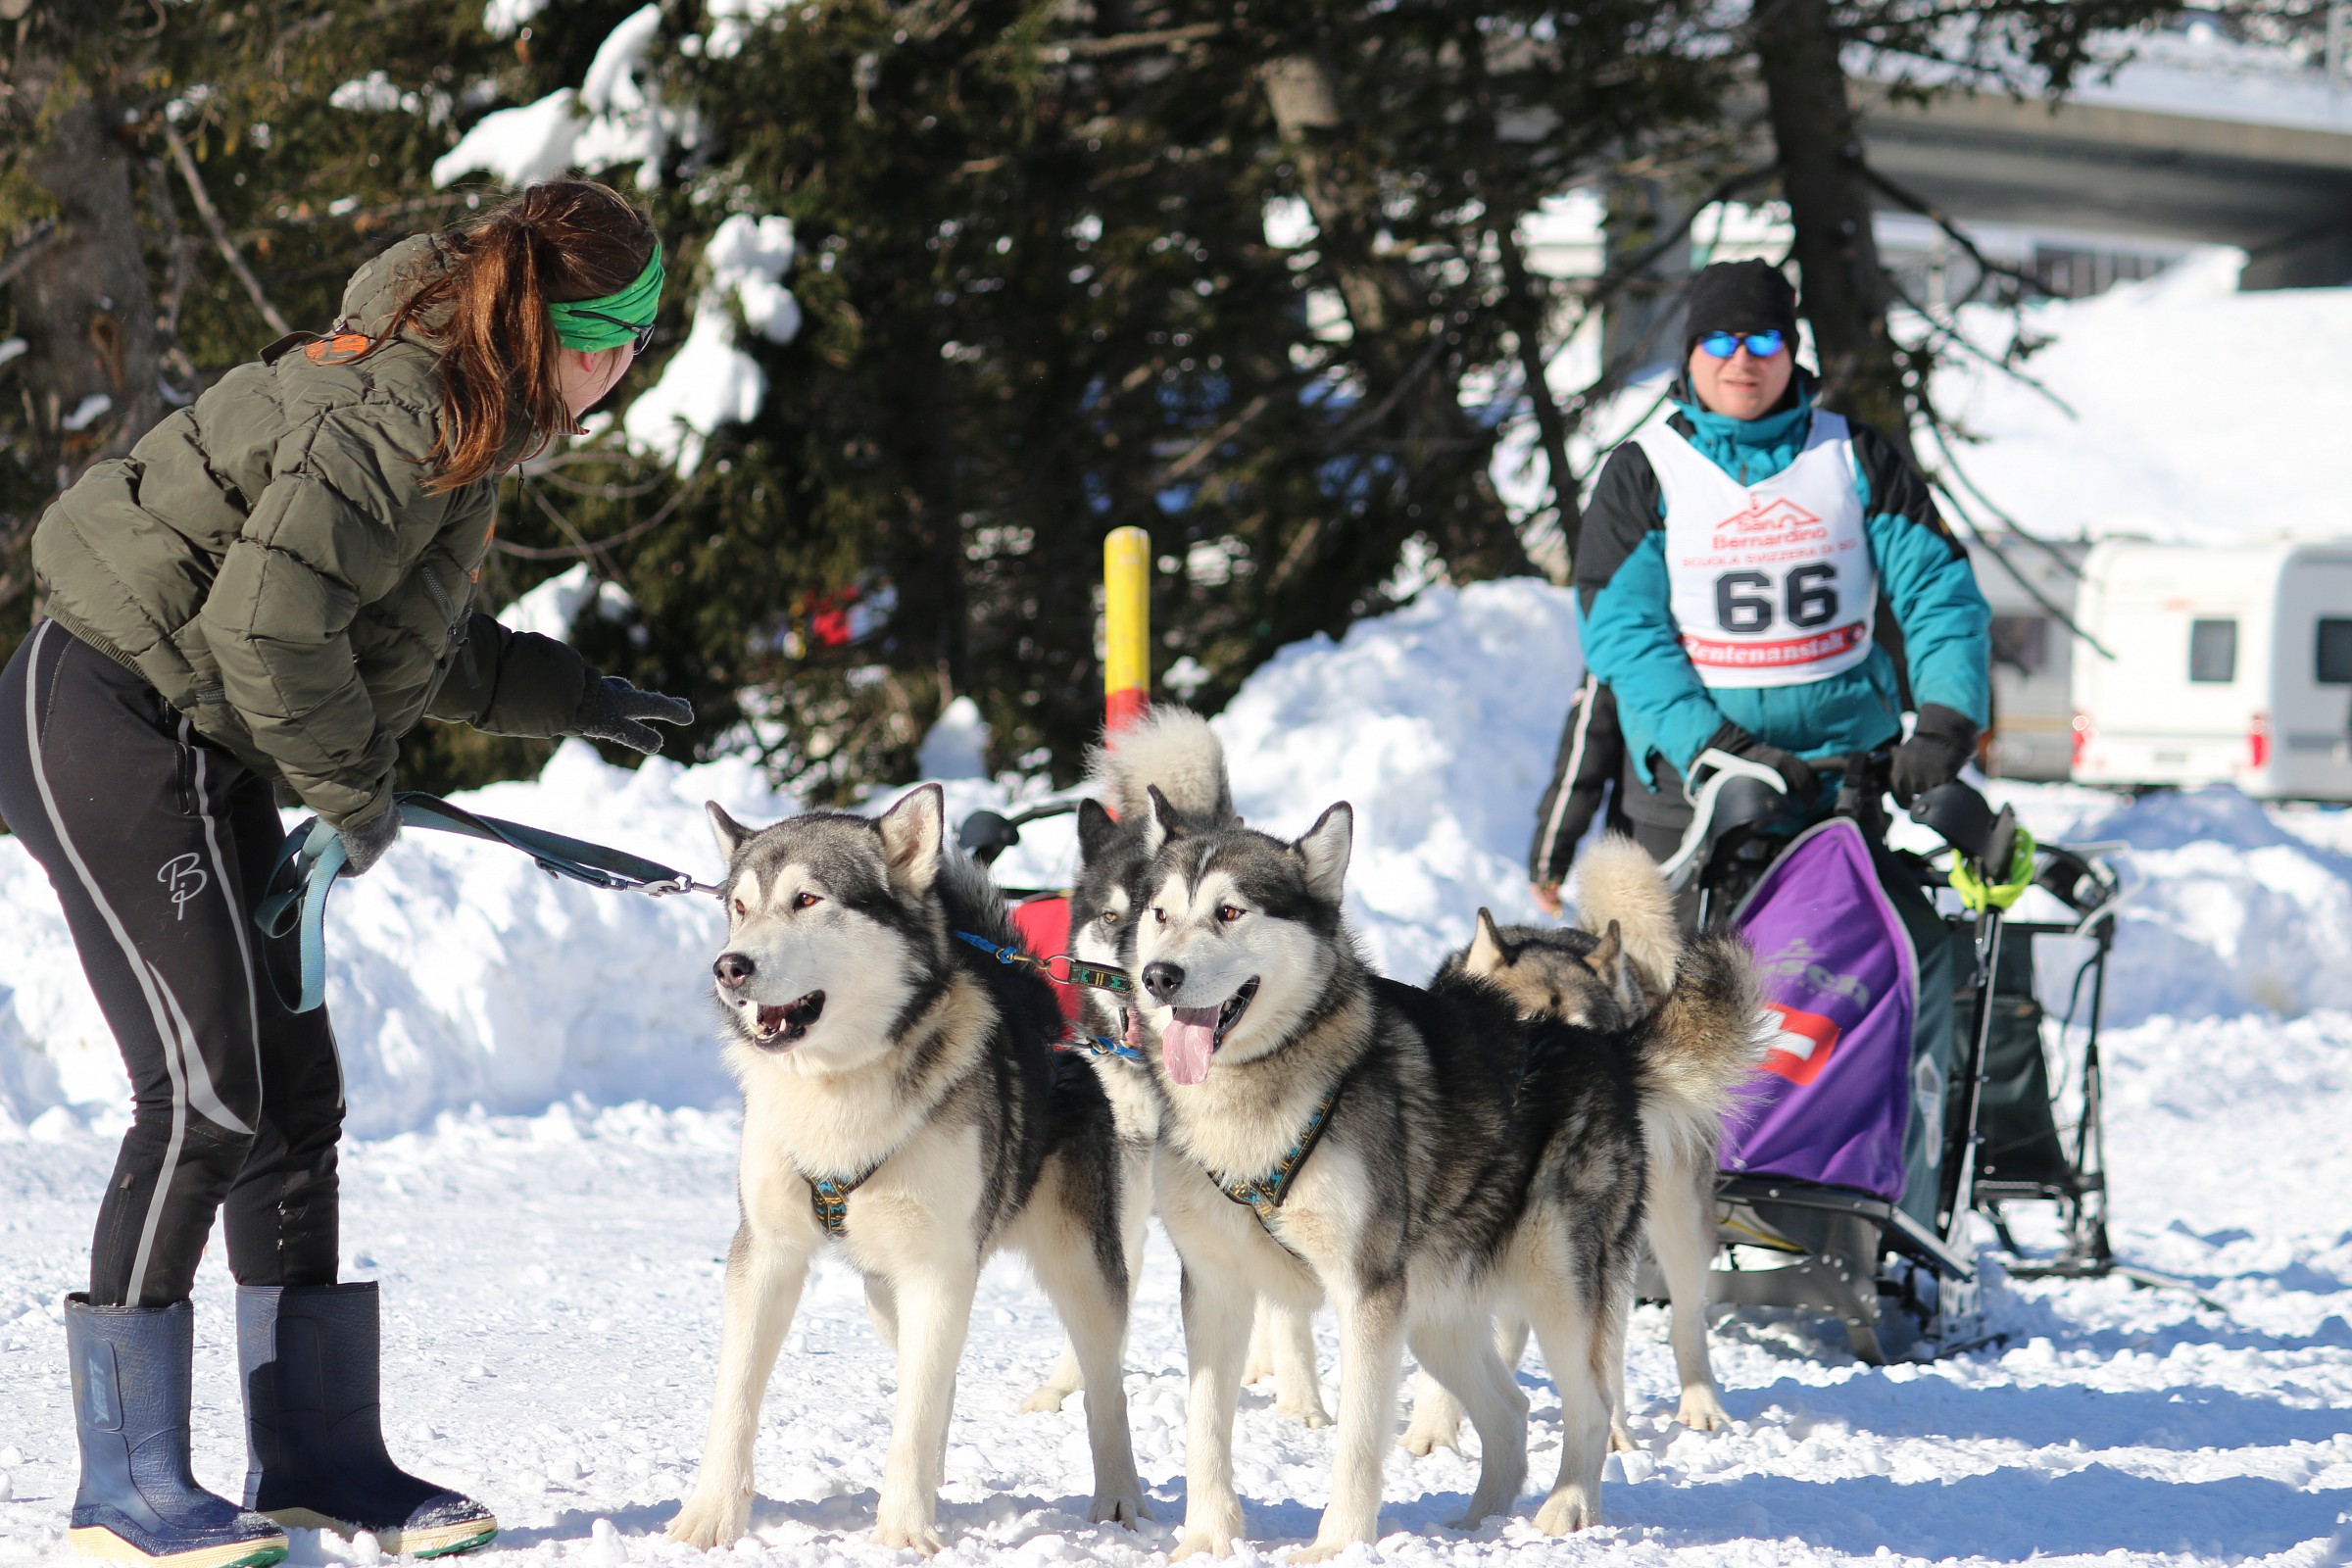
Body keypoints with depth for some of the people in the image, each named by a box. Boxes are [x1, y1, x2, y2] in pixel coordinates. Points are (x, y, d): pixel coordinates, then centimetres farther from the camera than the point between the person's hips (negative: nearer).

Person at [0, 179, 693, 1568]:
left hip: (199, 757, 10)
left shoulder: (456, 411, 12)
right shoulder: (399, 411, -20)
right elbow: (273, 623, -26)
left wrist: (574, 699, 26)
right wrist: (355, 792, -14)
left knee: (294, 1090, 9)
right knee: (209, 1092, -12)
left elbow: (421, 645, 24)